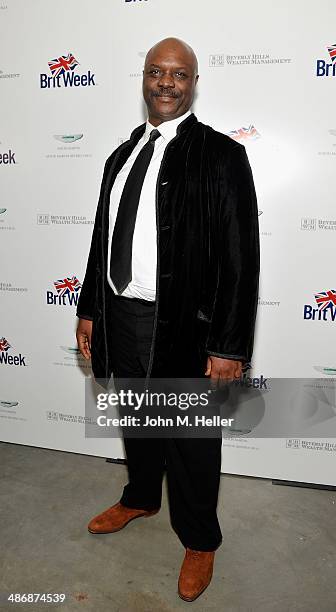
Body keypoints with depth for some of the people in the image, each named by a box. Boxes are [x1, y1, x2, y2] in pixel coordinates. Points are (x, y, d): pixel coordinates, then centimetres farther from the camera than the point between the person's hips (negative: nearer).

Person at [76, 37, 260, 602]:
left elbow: (240, 256, -14)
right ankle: (140, 499, 52)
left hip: (183, 325, -6)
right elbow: (103, 238, 14)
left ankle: (199, 541, 36)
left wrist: (230, 347, -16)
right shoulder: (122, 156, 11)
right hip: (119, 317, 6)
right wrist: (89, 310, 12)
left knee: (191, 441, 11)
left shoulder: (221, 155, -9)